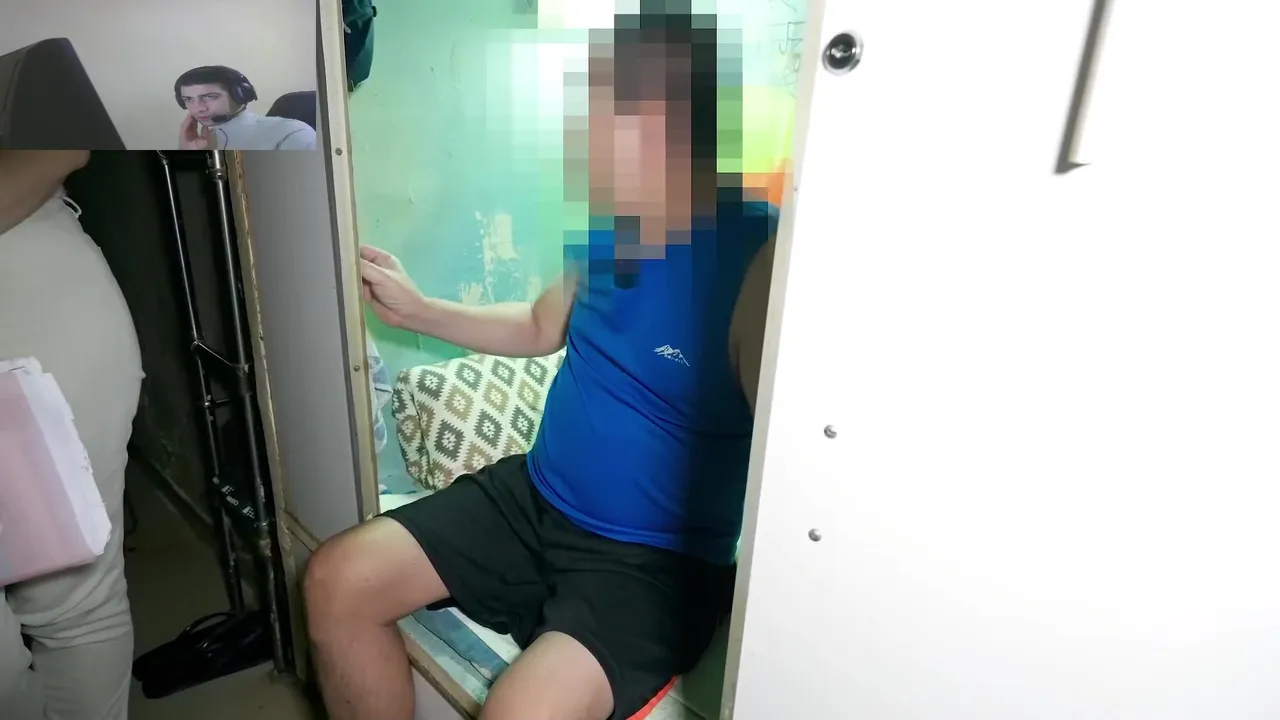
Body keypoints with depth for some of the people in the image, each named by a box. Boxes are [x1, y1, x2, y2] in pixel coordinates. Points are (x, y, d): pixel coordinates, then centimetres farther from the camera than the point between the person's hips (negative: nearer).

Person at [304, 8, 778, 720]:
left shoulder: (762, 261, -23)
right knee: (337, 581, 2)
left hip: (657, 558, -6)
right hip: (534, 495, 7)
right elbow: (543, 328, 17)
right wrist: (416, 308, 12)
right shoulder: (608, 222, 1)